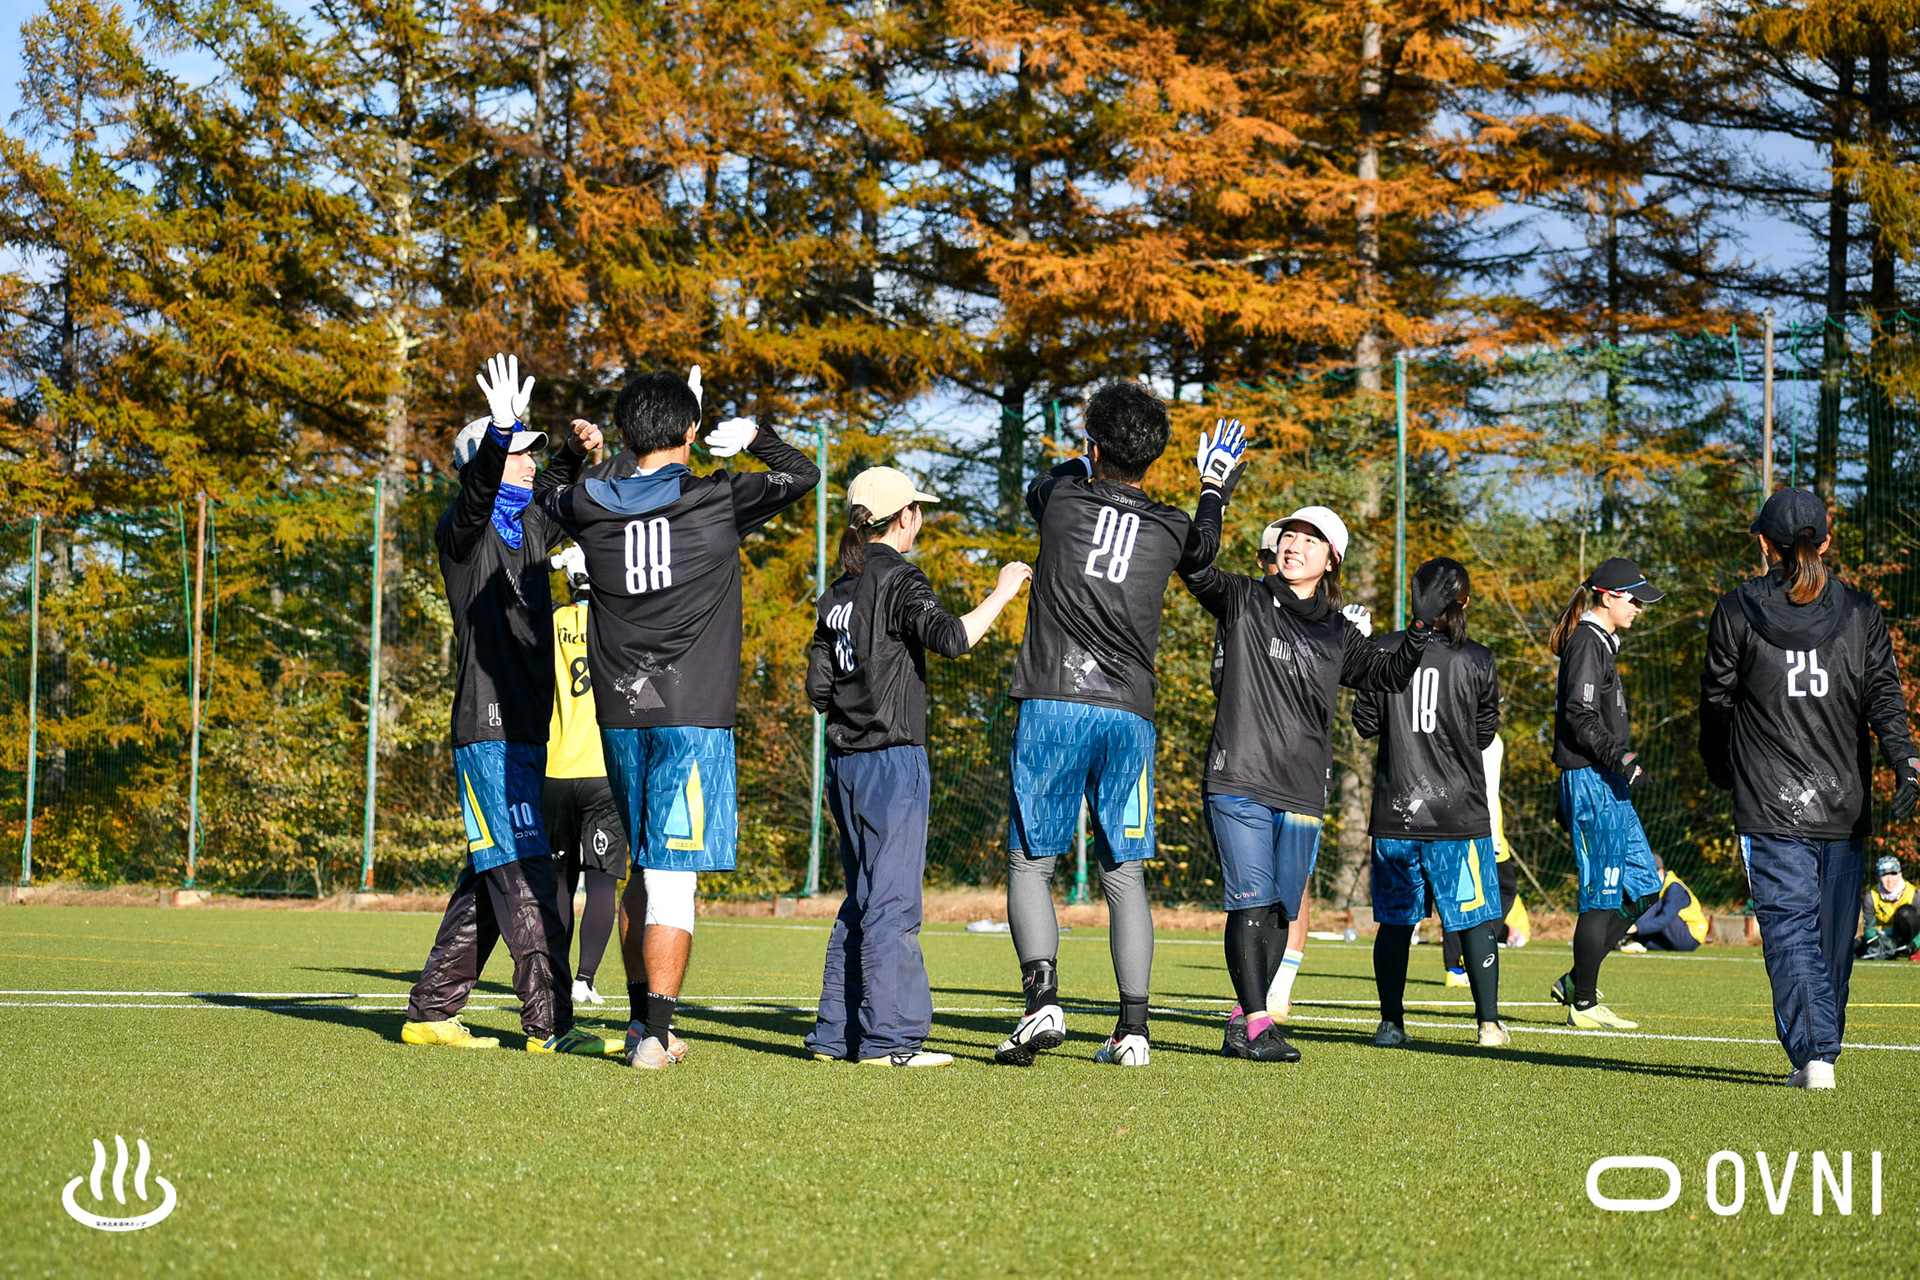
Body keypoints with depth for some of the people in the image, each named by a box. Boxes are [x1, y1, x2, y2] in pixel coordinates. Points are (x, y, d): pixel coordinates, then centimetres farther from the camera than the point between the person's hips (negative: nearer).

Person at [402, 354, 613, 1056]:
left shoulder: (528, 526, 15)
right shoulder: (464, 529, -7)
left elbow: (547, 499, 38)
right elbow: (477, 493, -30)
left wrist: (575, 456, 21)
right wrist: (500, 436, -46)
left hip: (524, 731, 9)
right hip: (488, 729, -9)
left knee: (490, 879, 11)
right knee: (527, 880, -11)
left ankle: (430, 1013, 18)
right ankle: (549, 1026, -11)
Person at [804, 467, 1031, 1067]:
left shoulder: (838, 593, 13)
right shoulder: (898, 579, -10)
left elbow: (819, 688, 13)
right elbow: (952, 638, -25)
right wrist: (1002, 592, -14)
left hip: (845, 763, 8)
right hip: (893, 757, -8)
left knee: (861, 899, 14)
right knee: (892, 900, -6)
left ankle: (836, 1033, 15)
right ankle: (887, 1036, -7)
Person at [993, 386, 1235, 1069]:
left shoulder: (1064, 499, 2)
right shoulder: (1169, 528, 7)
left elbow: (1042, 483, 29)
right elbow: (1201, 552, 33)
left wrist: (1084, 462, 48)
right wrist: (1213, 487, 49)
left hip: (1052, 705, -2)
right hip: (1130, 713, 2)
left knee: (1030, 863, 2)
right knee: (1124, 874, 8)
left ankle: (1042, 1001, -17)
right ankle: (1132, 1030, 3)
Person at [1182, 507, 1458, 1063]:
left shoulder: (1338, 635, 14)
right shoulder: (1245, 600, 4)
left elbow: (1390, 673, 20)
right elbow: (1194, 565, -10)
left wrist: (1421, 626, 5)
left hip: (1302, 796, 4)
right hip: (1239, 782, -4)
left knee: (1281, 911, 5)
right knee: (1252, 902, -12)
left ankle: (1242, 1025, 14)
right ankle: (1255, 1023, -13)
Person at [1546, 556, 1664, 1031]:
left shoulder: (1601, 642, 20)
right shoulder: (1587, 642, -11)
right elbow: (1580, 716, -20)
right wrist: (1621, 758, -25)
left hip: (1607, 782, 10)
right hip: (1591, 778, -10)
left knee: (1640, 884, 10)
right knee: (1602, 894, -7)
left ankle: (1575, 981, 14)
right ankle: (1584, 1005, -2)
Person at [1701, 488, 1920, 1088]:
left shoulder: (1737, 610, 0)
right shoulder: (1860, 611, 7)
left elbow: (1717, 699, 6)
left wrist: (1719, 768, 22)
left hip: (1770, 806, -3)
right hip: (1844, 805, 3)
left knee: (1790, 928, -4)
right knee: (1835, 933, 13)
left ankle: (1812, 1053, -18)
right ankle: (1822, 1051, 21)